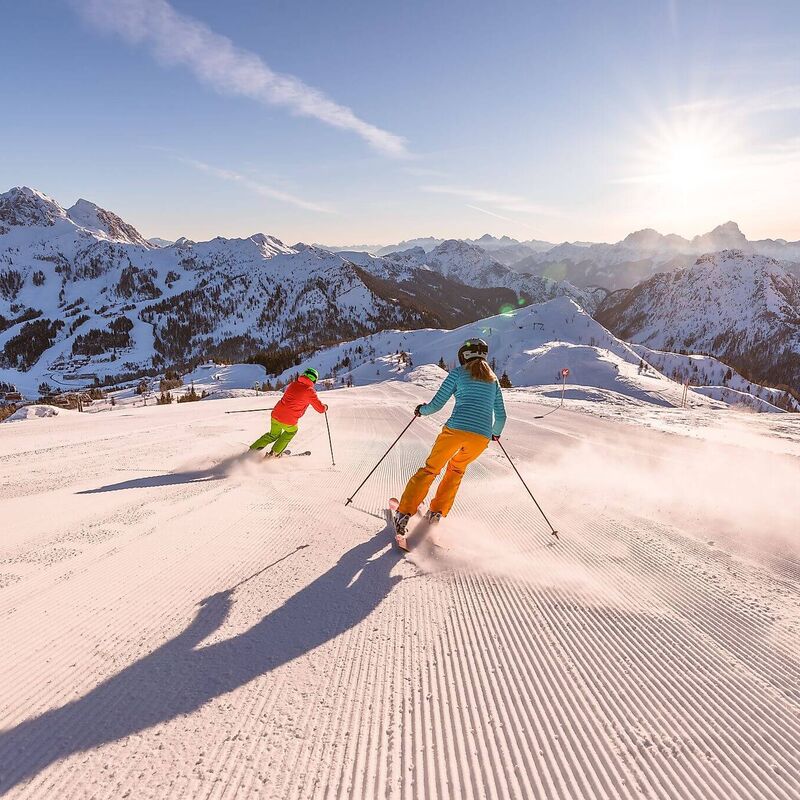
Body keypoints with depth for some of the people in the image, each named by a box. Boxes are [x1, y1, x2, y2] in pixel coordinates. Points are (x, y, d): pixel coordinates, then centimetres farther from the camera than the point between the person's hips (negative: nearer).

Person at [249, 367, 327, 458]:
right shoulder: (310, 391, -6)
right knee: (291, 431, 29)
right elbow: (321, 409, -1)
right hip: (289, 421, -5)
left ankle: (252, 449, 30)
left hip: (276, 415, 5)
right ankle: (274, 453, 28)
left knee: (273, 434, 30)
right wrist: (325, 406, 21)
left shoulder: (293, 384, 10)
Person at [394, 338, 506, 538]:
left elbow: (436, 404, 4)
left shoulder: (458, 373, 8)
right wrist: (496, 433, 40)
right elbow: (501, 416, 20)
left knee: (430, 469, 14)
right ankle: (437, 513, 23)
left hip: (455, 430, -3)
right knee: (456, 469, 30)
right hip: (482, 437, 3)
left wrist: (422, 410, 25)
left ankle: (404, 514, 7)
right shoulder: (493, 380, 19)